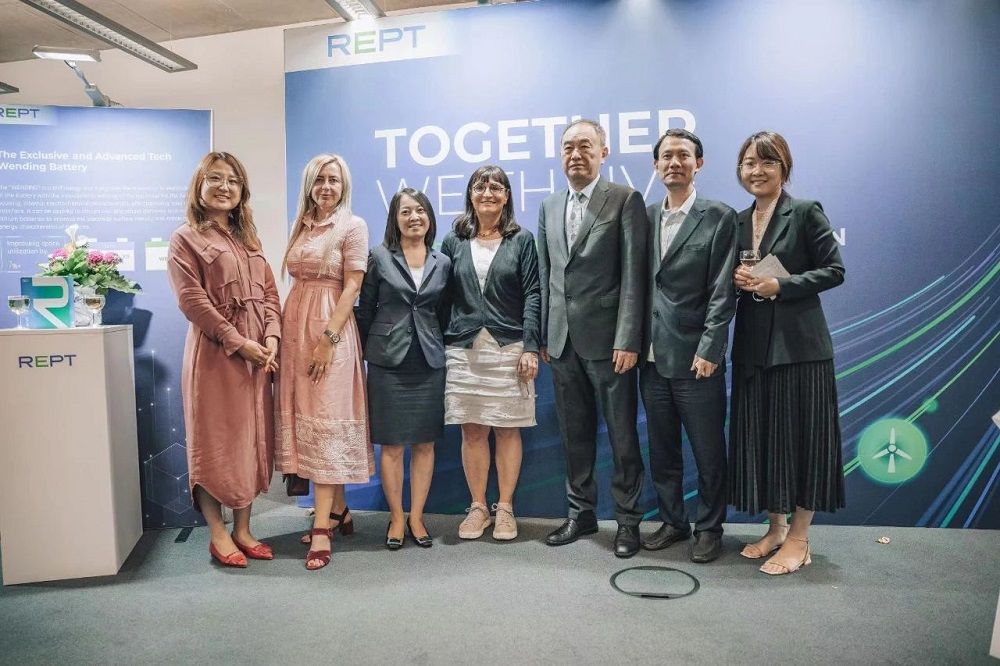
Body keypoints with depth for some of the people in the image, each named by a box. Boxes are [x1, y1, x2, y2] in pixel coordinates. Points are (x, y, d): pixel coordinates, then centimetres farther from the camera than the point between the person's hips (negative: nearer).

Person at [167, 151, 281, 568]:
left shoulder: (248, 239, 18)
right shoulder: (185, 239, 0)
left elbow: (269, 292, 11)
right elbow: (192, 300, -10)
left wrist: (272, 337, -5)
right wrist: (238, 342, -16)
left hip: (258, 353, 6)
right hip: (214, 354, -6)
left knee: (251, 440, 9)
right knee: (215, 441, 0)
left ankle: (242, 530, 20)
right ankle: (218, 535, 12)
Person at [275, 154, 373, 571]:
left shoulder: (352, 226, -3)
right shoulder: (301, 226, 16)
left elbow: (351, 288, -10)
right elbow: (296, 282, 16)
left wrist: (328, 339, -18)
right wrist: (286, 333, 9)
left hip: (330, 329, -7)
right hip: (295, 327, 7)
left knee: (325, 421, -7)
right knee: (308, 417, 7)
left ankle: (323, 526, -2)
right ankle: (339, 510, 19)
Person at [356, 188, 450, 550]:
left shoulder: (442, 263, 8)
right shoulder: (379, 257, 1)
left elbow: (443, 315, 13)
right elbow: (365, 311, 3)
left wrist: (436, 347, 9)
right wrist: (364, 355, 3)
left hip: (429, 363, 3)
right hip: (388, 361, -2)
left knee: (425, 443, 7)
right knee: (392, 445, 4)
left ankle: (416, 517, 20)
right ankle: (396, 518, 19)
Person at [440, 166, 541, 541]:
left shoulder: (522, 240, 5)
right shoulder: (454, 242, 10)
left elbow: (532, 295, 0)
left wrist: (530, 347, -9)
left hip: (509, 348, -1)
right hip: (464, 350, 2)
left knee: (507, 429, 4)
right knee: (472, 431, 5)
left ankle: (505, 509, 17)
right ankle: (477, 507, 18)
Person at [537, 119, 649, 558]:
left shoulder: (625, 200, -3)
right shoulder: (549, 207, 14)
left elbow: (633, 275, -9)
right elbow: (545, 275, 14)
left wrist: (627, 339, -15)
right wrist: (543, 335, 9)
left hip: (607, 340, -5)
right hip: (562, 341, 5)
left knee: (622, 436, 5)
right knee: (574, 435, 14)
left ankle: (628, 520, 19)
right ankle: (581, 513, 28)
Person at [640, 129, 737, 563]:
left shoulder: (720, 218, -3)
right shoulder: (645, 218, 11)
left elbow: (722, 292, -9)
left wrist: (710, 350, -14)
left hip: (696, 360, -4)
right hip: (653, 356, 5)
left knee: (708, 453, 8)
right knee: (661, 451, 15)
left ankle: (709, 528, 25)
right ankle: (672, 522, 31)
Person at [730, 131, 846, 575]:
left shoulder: (806, 212, -4)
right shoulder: (739, 221, 12)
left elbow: (834, 270, -7)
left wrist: (781, 285, -17)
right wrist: (738, 280, -6)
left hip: (798, 343, -5)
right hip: (753, 345, 5)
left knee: (800, 437, 1)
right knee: (759, 437, 9)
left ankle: (799, 538, 14)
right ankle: (776, 527, 25)